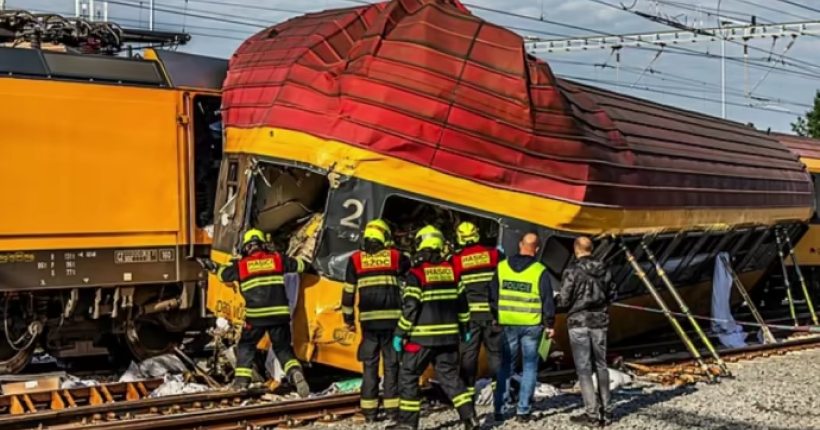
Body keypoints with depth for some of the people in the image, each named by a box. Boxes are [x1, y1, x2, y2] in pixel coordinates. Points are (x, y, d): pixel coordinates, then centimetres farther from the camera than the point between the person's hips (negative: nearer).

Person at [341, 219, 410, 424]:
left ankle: (369, 411, 7)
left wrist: (349, 319, 13)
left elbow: (348, 292, 6)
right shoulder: (394, 256, 3)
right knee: (391, 364, 6)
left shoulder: (356, 259, 5)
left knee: (369, 364, 8)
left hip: (369, 319, 1)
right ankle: (392, 409, 4)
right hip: (392, 318, 0)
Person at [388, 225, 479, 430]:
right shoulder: (451, 270, 6)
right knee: (450, 376, 12)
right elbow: (462, 302, 12)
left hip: (421, 336, -5)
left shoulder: (416, 273, -12)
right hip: (448, 335, 6)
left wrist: (400, 333, -7)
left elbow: (410, 307, -15)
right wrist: (464, 328, 23)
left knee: (408, 376, 6)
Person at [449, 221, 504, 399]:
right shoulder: (494, 254, 0)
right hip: (492, 311, 1)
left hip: (469, 313, -1)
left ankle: (468, 389, 8)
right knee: (495, 351, 9)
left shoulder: (456, 260, -1)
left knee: (468, 353, 7)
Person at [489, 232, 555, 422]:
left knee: (505, 365, 13)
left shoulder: (502, 267, 1)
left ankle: (499, 409, 11)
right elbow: (547, 300, -6)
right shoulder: (540, 271, -8)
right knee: (529, 366, 7)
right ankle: (523, 410, 5)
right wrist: (549, 324, 3)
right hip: (532, 325, -3)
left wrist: (494, 318, 16)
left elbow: (493, 295, 6)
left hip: (508, 324, 3)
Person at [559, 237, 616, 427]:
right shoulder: (604, 270, 1)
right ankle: (606, 412, 18)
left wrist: (559, 299, 9)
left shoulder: (572, 270, -14)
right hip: (600, 322, 4)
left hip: (579, 322, -4)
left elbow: (564, 300, -13)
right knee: (601, 366, 14)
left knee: (584, 368, 1)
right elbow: (612, 295, 9)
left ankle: (592, 414, -1)